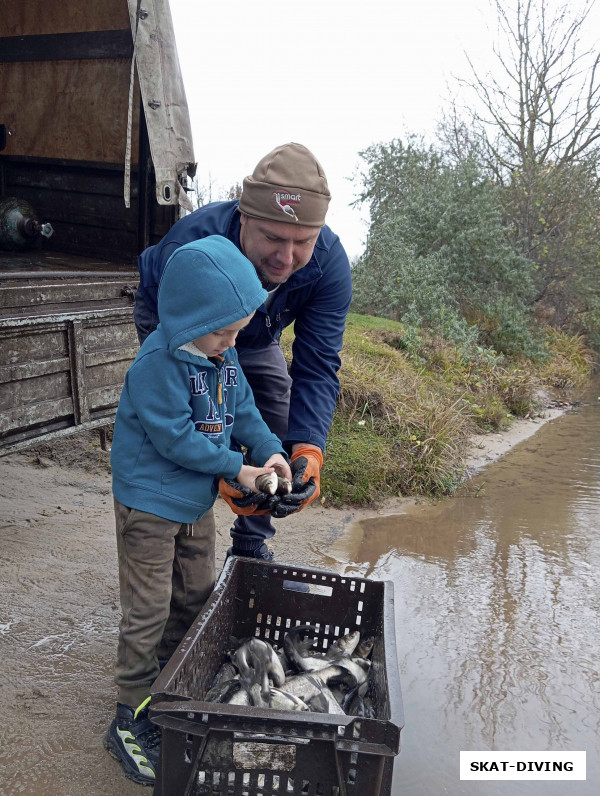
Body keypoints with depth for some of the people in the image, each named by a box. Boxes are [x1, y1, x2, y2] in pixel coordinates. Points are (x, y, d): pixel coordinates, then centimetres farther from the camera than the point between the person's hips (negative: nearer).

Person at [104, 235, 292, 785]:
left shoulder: (223, 355, 0)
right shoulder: (159, 362, -26)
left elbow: (243, 410, 8)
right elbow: (174, 436, -26)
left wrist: (272, 451, -7)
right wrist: (236, 468, -20)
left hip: (197, 502, 9)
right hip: (149, 505, -8)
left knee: (197, 597, 20)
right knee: (149, 611, 0)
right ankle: (132, 719, 16)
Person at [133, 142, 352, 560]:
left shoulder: (329, 262, -33)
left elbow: (317, 366, -30)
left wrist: (308, 449, -46)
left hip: (256, 339, 4)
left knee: (284, 440, -1)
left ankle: (252, 546, 17)